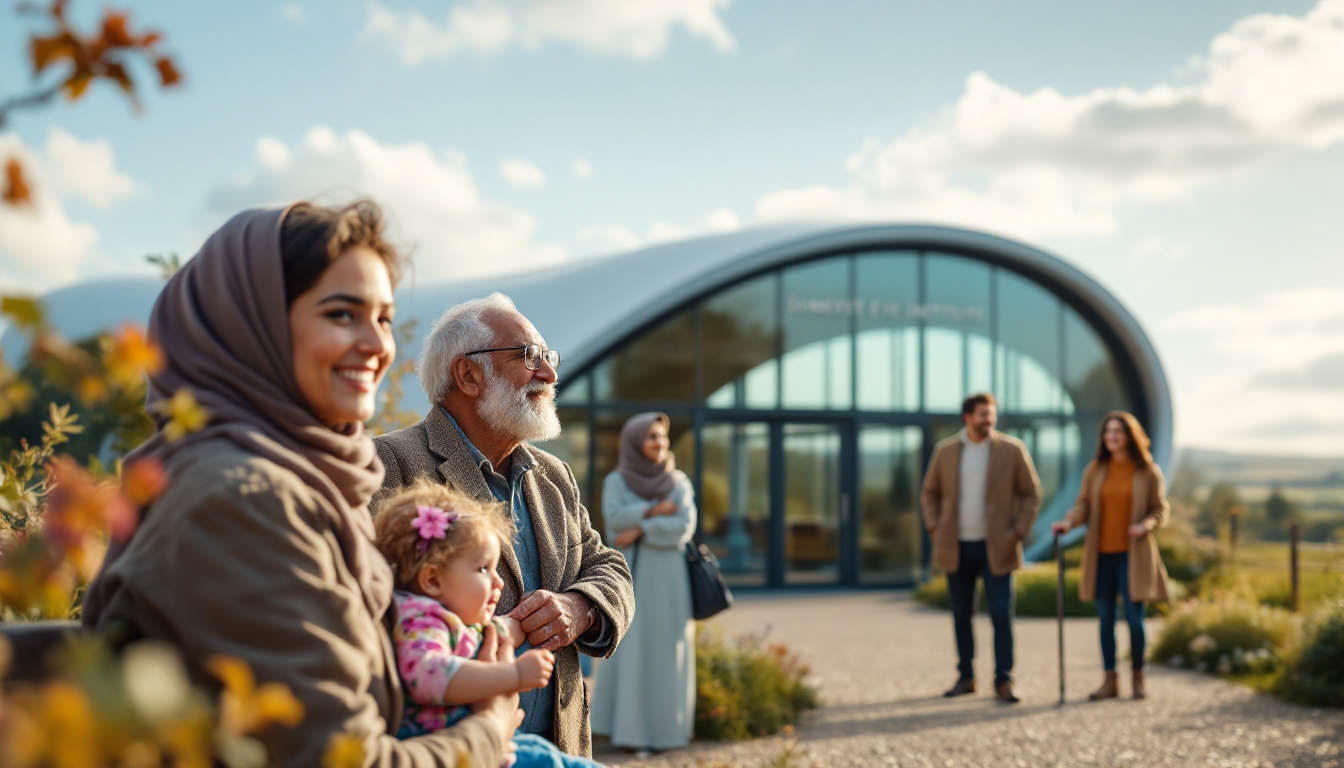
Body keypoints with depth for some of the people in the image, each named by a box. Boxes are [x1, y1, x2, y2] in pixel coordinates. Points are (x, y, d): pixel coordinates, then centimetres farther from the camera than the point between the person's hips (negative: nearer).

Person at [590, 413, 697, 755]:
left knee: (666, 651, 0)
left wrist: (640, 529, -13)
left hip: (669, 578, 1)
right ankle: (630, 729, -1)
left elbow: (684, 525, -7)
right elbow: (615, 517, -13)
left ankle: (664, 725, 7)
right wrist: (655, 510, -10)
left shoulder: (679, 482, 8)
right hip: (632, 576, -1)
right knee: (631, 649, -5)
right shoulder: (616, 481, 5)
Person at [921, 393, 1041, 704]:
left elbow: (1031, 494, 2)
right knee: (960, 615, 9)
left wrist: (1018, 532, -6)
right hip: (957, 548, 2)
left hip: (995, 548, -2)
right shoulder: (945, 451, 5)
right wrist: (934, 527, 3)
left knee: (1001, 615, -5)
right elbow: (931, 492, 15)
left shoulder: (1012, 450, -1)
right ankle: (965, 677, 19)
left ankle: (1003, 681, 2)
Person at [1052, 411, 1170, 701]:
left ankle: (1138, 677, 13)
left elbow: (1161, 509, 5)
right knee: (1105, 618, 6)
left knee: (1134, 617, -5)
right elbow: (1084, 504, 8)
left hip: (1133, 554, -3)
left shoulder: (1148, 471, 1)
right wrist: (1069, 521, -11)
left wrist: (1145, 525, -14)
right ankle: (1109, 680, 13)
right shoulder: (1095, 470, 8)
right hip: (1101, 553, 3)